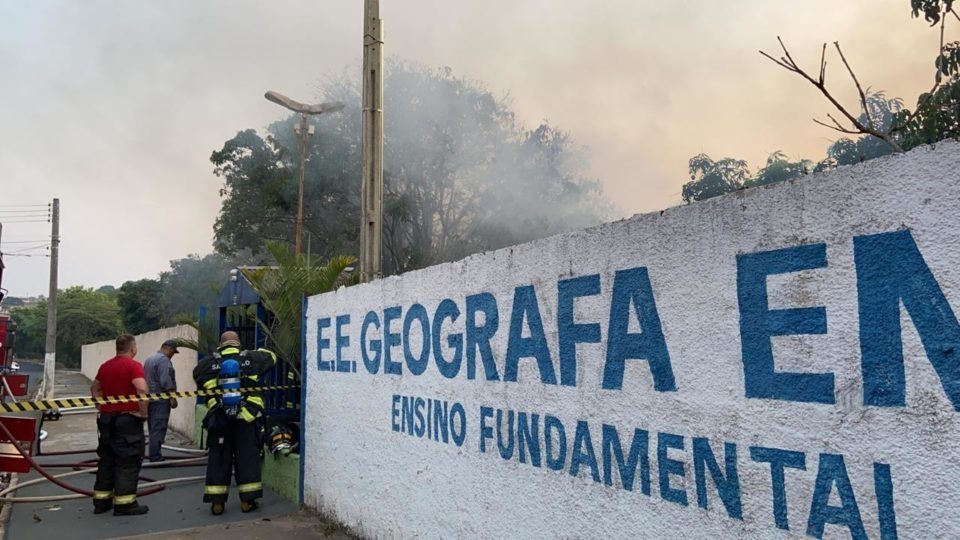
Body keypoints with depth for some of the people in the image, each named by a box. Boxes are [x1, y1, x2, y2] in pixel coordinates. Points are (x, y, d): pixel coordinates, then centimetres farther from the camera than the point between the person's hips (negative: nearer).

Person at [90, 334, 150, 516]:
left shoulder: (105, 366, 11)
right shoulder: (133, 365, -13)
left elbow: (94, 389, 22)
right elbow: (142, 389, -26)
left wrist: (102, 408, 19)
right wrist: (143, 412, -15)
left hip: (106, 419, 8)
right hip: (128, 419, -8)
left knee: (106, 460, 16)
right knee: (128, 462, -1)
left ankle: (101, 500, 22)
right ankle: (124, 503, 1)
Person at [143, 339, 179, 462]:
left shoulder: (149, 359, 17)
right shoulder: (164, 360, -15)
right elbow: (166, 382, -21)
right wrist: (172, 398, -17)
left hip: (150, 398, 10)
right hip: (161, 400, -10)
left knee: (153, 428, 14)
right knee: (159, 429, -7)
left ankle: (153, 454, 17)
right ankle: (155, 456, -8)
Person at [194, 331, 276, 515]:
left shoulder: (210, 362, 2)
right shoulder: (250, 358, 3)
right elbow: (270, 357, 18)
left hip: (219, 418, 1)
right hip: (247, 417, -1)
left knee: (218, 458, 9)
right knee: (247, 457, 6)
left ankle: (217, 502, 10)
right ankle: (247, 500, 8)